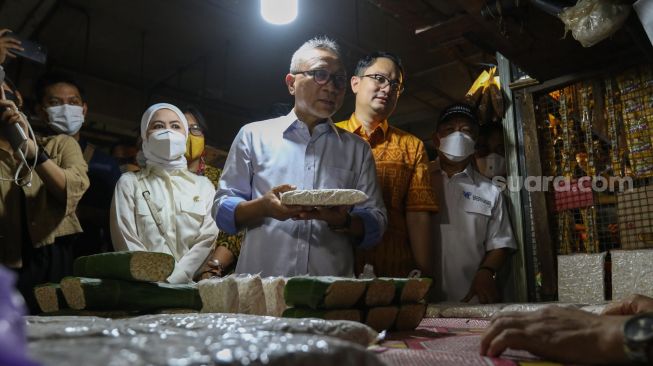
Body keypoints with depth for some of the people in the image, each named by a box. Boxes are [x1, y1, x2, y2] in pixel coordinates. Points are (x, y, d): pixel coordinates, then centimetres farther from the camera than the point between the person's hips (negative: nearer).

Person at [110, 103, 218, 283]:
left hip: (190, 283, 1)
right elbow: (127, 242, 2)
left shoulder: (204, 185, 13)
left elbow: (208, 238, 3)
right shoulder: (129, 183, 10)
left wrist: (174, 278, -10)